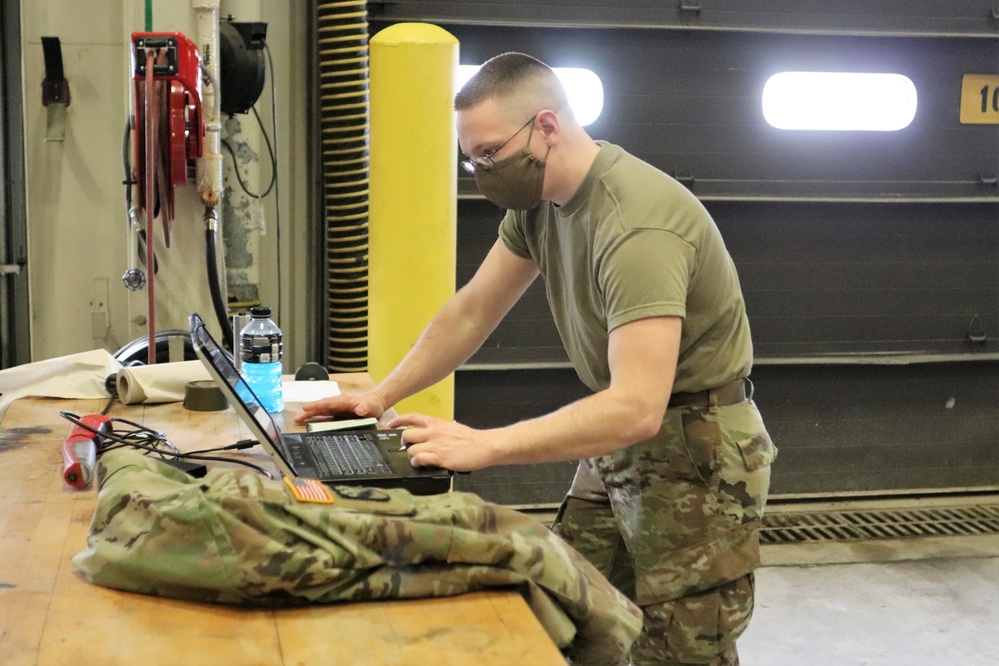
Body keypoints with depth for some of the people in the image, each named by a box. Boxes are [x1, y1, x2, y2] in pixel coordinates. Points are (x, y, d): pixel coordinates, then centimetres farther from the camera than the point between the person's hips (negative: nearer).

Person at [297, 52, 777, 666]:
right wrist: (382, 395, 4)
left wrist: (484, 446, -39)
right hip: (618, 442, 8)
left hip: (694, 454, -8)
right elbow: (473, 310, 10)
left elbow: (637, 409, -36)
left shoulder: (637, 223, -28)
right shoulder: (538, 197, 0)